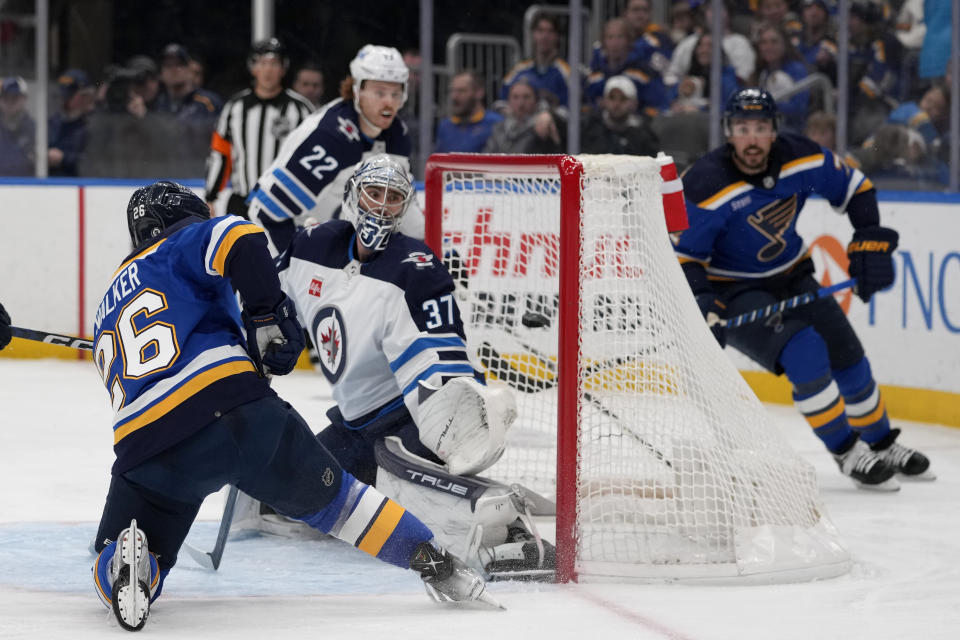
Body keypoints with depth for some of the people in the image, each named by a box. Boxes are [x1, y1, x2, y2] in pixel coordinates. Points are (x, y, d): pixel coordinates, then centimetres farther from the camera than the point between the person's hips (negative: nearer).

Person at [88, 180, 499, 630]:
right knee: (330, 496, 21)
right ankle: (437, 566, 22)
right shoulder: (185, 242, 15)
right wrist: (268, 315, 0)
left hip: (145, 445, 3)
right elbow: (240, 240, -8)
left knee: (110, 571, 15)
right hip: (232, 407, -3)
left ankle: (128, 560, -20)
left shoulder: (106, 313, 32)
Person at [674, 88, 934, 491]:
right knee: (803, 353, -25)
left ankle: (883, 445, 30)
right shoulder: (706, 186, -27)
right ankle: (848, 454, -12)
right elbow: (681, 254, -20)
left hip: (791, 276, 6)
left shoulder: (801, 159, -14)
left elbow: (854, 187, 1)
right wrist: (702, 303, -33)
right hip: (733, 290, -6)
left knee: (846, 356, 6)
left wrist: (871, 244, -8)